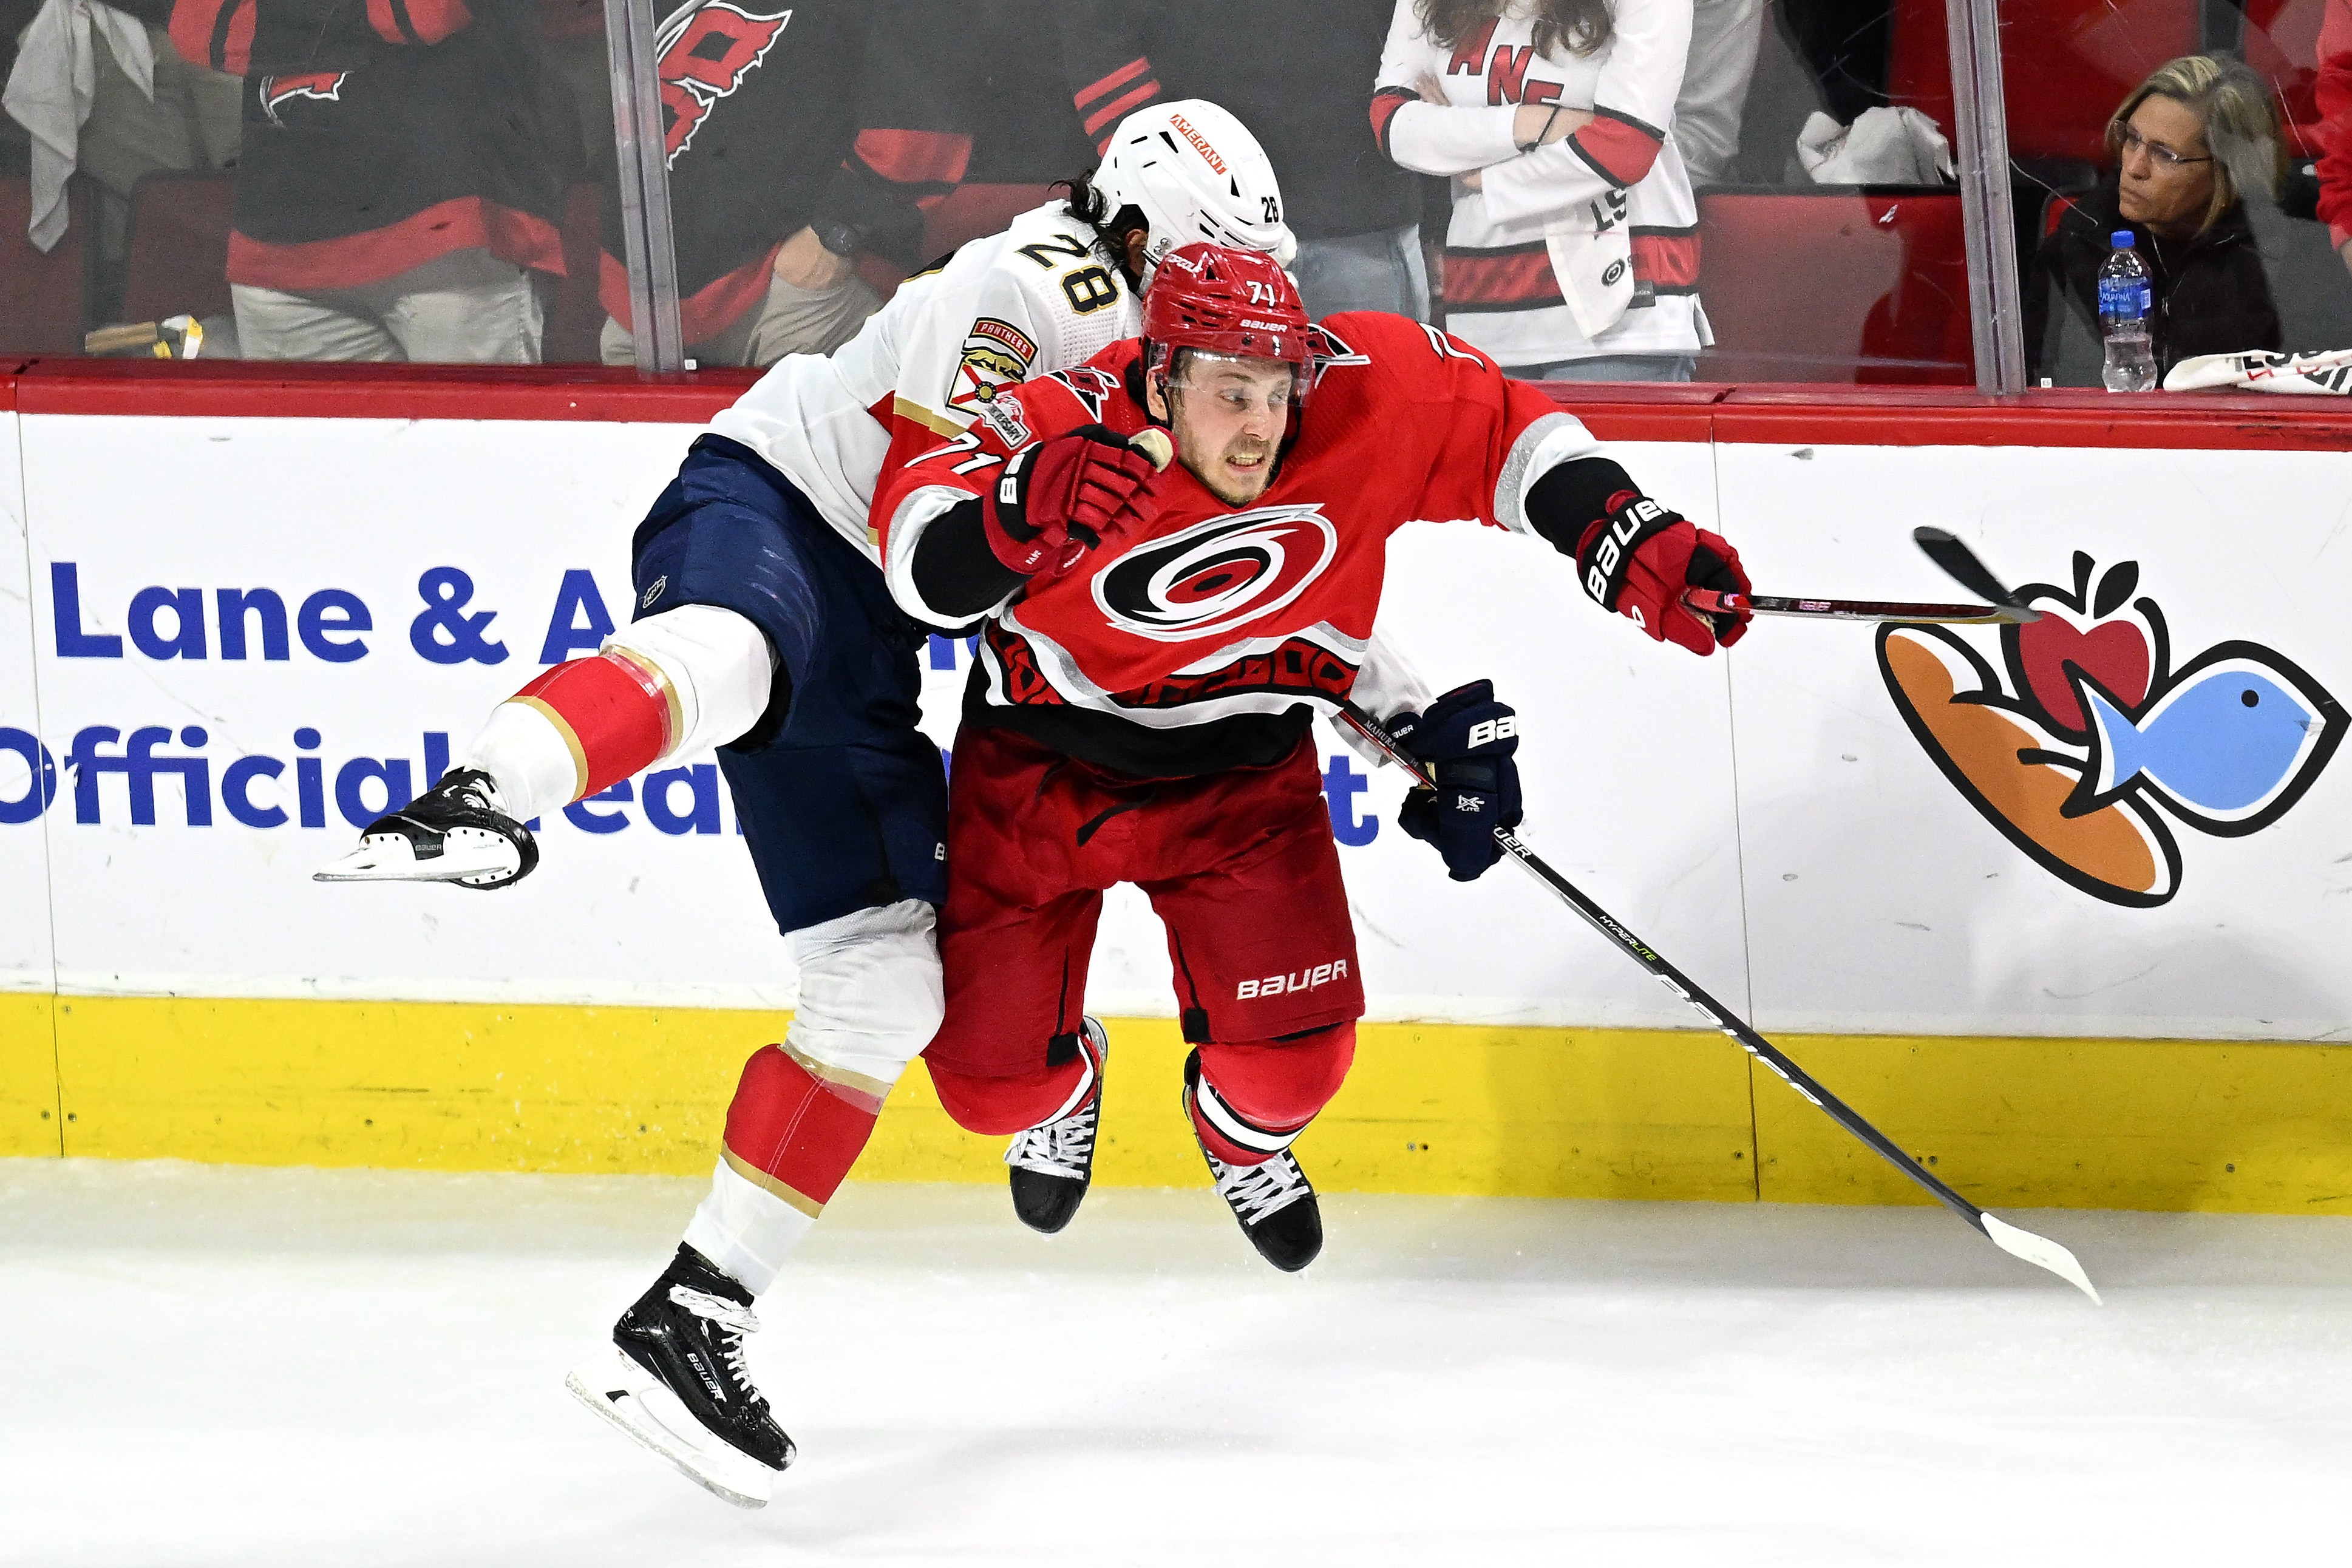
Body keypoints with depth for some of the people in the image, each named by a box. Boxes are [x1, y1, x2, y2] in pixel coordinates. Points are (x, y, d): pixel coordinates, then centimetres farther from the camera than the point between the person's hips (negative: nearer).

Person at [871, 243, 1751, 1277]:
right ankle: (1064, 1096, 43)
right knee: (993, 1073, 1)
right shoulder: (1073, 433, -32)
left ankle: (1243, 1140, 34)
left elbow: (1500, 430, -10)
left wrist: (1626, 544, -18)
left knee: (1290, 1057, -7)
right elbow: (920, 556, -39)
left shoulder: (1359, 396, -24)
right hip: (1045, 764, -2)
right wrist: (1022, 513, -60)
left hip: (1244, 773, 2)